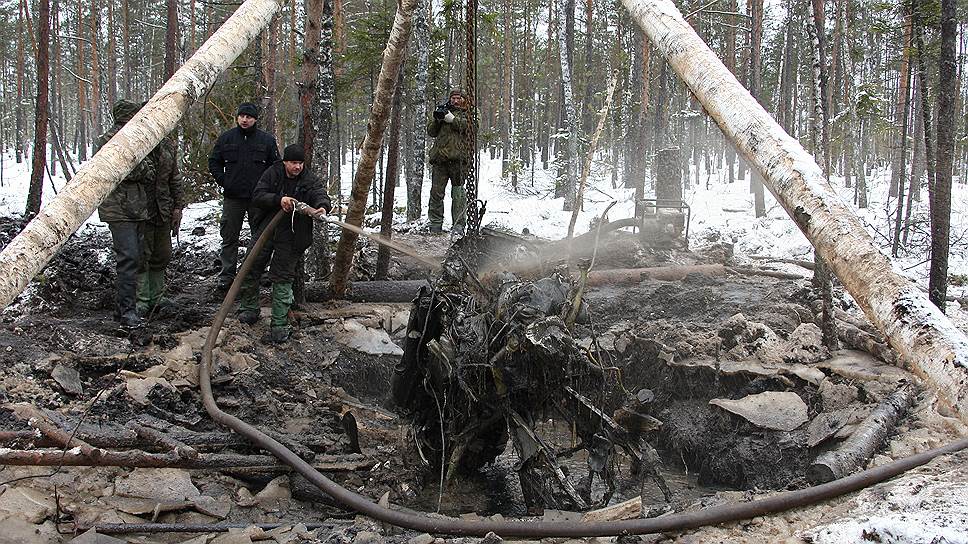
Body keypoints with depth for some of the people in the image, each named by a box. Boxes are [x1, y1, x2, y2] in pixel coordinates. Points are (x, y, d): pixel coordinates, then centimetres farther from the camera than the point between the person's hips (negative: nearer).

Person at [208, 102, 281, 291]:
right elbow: (214, 162, 12)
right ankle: (227, 275, 12)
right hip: (232, 197, 1)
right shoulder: (226, 138, 5)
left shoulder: (267, 140, 1)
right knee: (229, 238, 5)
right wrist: (223, 181, 0)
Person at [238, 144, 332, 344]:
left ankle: (279, 325, 5)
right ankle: (249, 310, 28)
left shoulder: (310, 181, -4)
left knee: (282, 278, -2)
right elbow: (257, 196, -8)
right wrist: (279, 200, -25)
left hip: (290, 238, -2)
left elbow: (320, 194, -24)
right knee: (250, 270, 7)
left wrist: (323, 207, -49)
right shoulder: (272, 174, 0)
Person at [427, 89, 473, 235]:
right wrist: (436, 119, -1)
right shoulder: (444, 110, 24)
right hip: (440, 157, 3)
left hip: (458, 157, -3)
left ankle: (459, 225, -3)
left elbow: (470, 127, -5)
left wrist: (453, 119, -10)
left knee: (458, 192, -5)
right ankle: (435, 223, 5)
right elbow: (431, 131, 18)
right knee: (436, 191, 0)